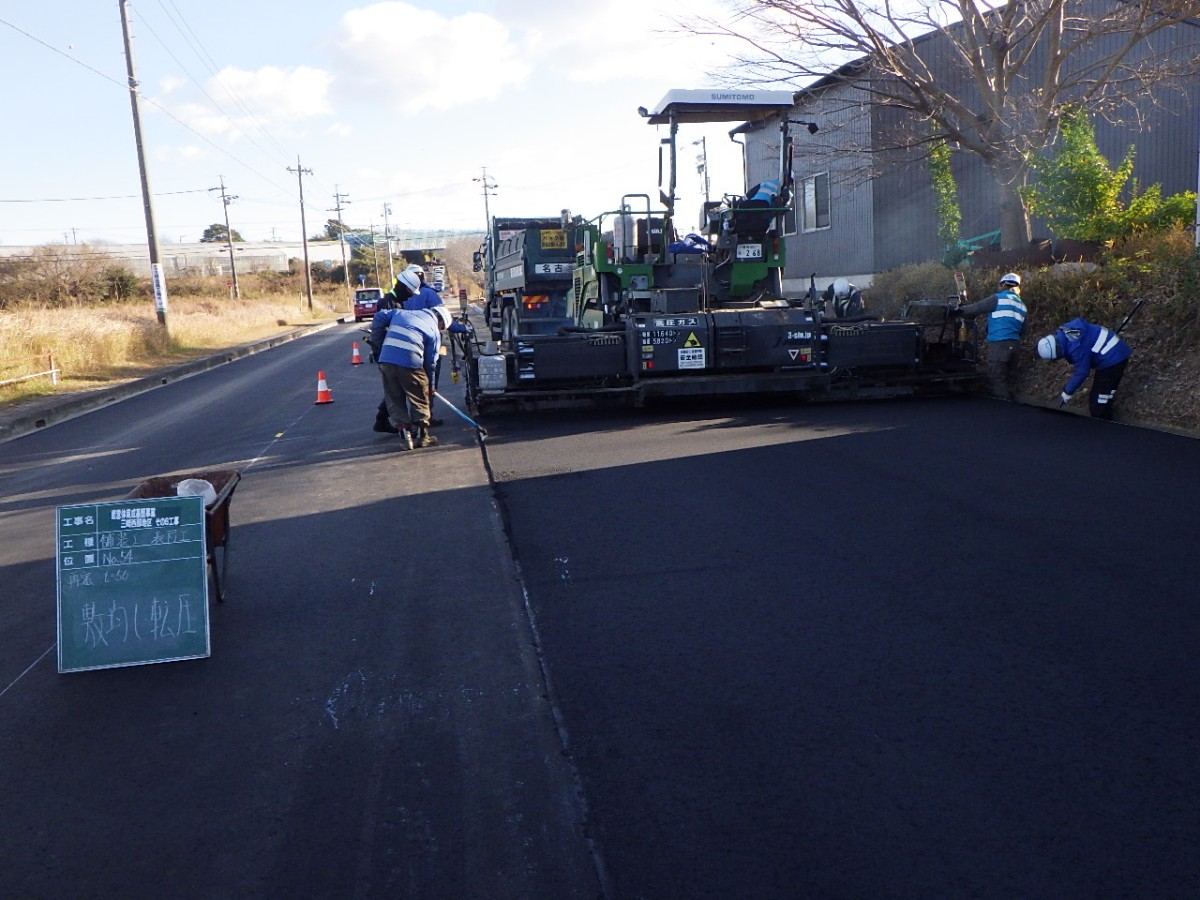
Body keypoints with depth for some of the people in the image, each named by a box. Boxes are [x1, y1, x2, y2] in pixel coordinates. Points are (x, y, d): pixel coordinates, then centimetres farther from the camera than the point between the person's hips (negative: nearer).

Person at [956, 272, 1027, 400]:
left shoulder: (999, 298, -3)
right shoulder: (1022, 305, 18)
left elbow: (977, 307, -1)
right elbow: (1022, 328, 23)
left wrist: (959, 310, 11)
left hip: (999, 344, -8)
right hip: (1014, 344, 8)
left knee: (997, 380, -7)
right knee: (1010, 380, 12)